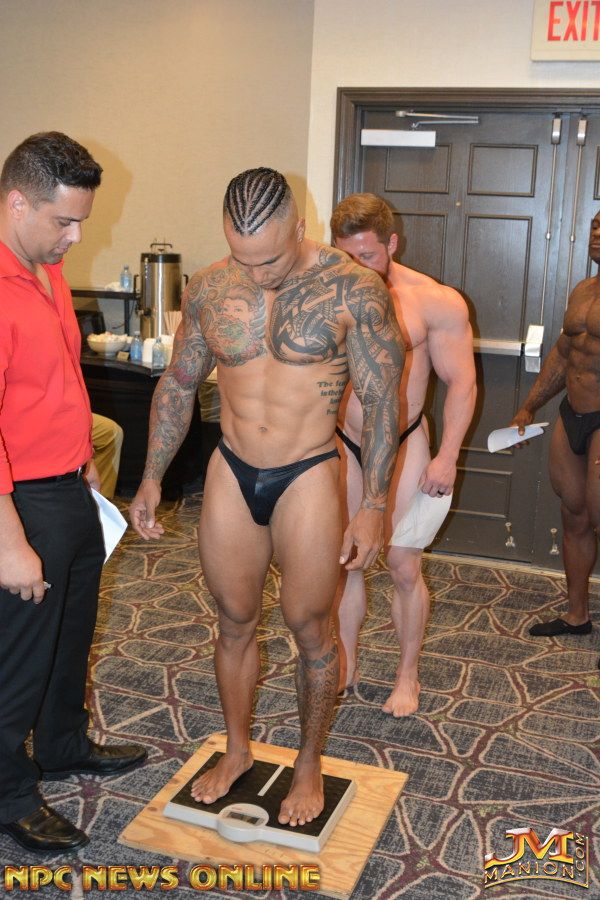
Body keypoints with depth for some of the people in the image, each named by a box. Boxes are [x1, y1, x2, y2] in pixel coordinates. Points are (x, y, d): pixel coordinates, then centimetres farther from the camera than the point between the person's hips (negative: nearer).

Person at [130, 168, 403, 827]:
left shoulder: (352, 290, -13)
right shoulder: (207, 289, -2)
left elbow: (381, 400, -8)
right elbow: (177, 385, 10)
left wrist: (373, 506, -10)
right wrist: (152, 479, 8)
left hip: (307, 478, -3)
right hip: (230, 475, 3)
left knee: (309, 627, 8)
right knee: (234, 624, 15)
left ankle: (309, 764, 31)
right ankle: (237, 751, 38)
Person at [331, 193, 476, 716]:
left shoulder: (435, 302, -11)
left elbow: (461, 383, -8)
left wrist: (447, 456, -15)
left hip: (404, 448, -2)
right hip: (343, 445, 3)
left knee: (404, 566, 1)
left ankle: (408, 677, 19)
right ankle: (346, 665, 27)